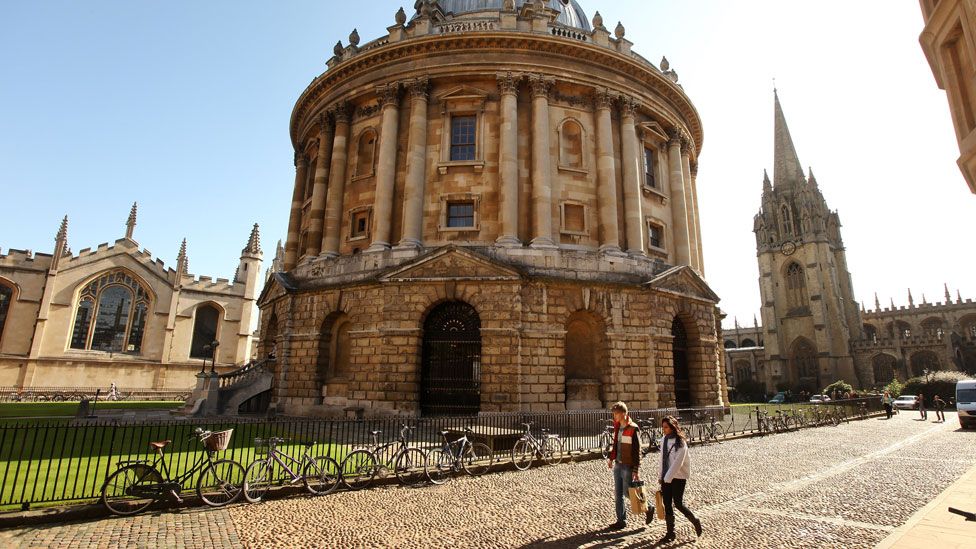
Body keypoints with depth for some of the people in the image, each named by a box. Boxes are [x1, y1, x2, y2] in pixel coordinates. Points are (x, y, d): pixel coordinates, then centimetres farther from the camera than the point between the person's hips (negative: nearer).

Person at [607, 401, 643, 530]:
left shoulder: (633, 428, -15)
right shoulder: (617, 426, 7)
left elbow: (637, 451, -15)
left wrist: (636, 470, -15)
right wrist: (611, 458, 12)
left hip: (628, 466, -7)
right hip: (618, 465, 7)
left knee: (628, 493, 2)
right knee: (618, 494, 11)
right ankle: (621, 520, 21)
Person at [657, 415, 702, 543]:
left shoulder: (680, 442, -16)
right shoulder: (663, 440, 5)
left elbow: (678, 462, -19)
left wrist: (667, 478, -19)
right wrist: (661, 476, 11)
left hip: (678, 477, -6)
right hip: (666, 477, 6)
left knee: (678, 503, 0)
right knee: (667, 505, 6)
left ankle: (695, 521, 27)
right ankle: (670, 533, 17)